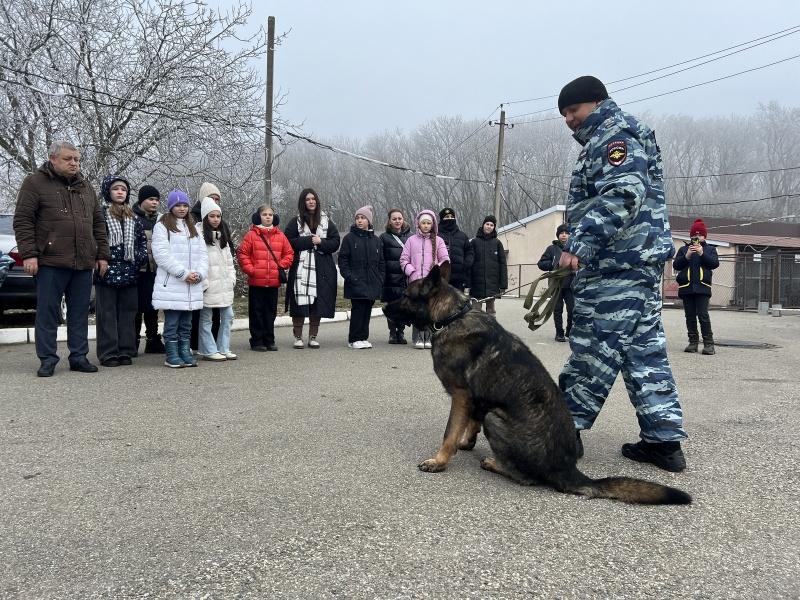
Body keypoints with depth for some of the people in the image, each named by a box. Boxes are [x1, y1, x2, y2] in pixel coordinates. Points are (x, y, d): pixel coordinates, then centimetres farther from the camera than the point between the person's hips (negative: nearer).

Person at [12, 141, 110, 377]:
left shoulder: (85, 187, 18)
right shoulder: (35, 183, 2)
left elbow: (98, 223, 20)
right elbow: (22, 221, -3)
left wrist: (102, 255, 12)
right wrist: (28, 254, -12)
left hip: (84, 263, 5)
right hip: (51, 262, -5)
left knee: (80, 313, 8)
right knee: (47, 313, 0)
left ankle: (78, 357, 16)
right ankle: (47, 360, 8)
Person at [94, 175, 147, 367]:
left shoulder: (132, 217, 16)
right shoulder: (100, 213, -2)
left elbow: (142, 239, 21)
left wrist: (141, 256, 7)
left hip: (129, 272, 5)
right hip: (107, 271, -5)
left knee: (127, 313, 8)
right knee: (107, 314, -2)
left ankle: (125, 351, 14)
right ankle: (108, 353, 2)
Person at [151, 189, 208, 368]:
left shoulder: (193, 228, 19)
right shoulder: (162, 226, -1)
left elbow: (202, 253, 13)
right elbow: (162, 254, -12)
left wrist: (200, 273, -5)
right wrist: (183, 273, -16)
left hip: (192, 286, 6)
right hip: (171, 285, -6)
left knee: (186, 324, 10)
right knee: (172, 323, -1)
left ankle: (185, 353, 17)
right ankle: (172, 356, 6)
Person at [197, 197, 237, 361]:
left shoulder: (223, 236, 17)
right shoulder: (200, 236, -9)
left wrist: (232, 278, 10)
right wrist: (203, 283, -17)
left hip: (225, 285, 8)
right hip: (209, 286, -7)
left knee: (227, 316, 9)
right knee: (206, 319, 2)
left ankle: (223, 349, 17)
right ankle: (209, 351, 9)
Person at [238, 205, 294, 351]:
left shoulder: (280, 236, 8)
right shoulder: (251, 235, -2)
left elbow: (289, 253, 13)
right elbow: (243, 254, -4)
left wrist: (281, 265, 0)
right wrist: (250, 270, -10)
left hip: (274, 282, 3)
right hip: (256, 281, -3)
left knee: (271, 312, 10)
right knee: (257, 312, 4)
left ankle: (269, 340, 20)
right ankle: (257, 341, 11)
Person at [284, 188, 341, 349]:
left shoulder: (326, 222, 12)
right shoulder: (296, 222, 6)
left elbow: (335, 243, 6)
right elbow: (289, 242, -5)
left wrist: (321, 242, -9)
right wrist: (309, 240, -10)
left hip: (322, 270, 2)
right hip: (301, 269, -2)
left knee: (318, 305, 2)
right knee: (300, 304, -4)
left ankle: (313, 337, 13)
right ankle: (298, 337, 7)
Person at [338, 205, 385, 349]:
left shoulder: (376, 240, 13)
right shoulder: (349, 238, 1)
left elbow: (381, 262, 16)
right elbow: (342, 260, -2)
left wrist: (380, 278, 6)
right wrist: (349, 276, -12)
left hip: (372, 283, 4)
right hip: (356, 283, -4)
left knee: (367, 310, 7)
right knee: (358, 309, -7)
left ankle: (364, 337, 15)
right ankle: (354, 339, 0)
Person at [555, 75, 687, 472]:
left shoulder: (615, 134, -6)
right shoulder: (605, 139, 26)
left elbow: (622, 195, -22)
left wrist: (580, 244, -28)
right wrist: (583, 248, 26)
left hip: (619, 263, -11)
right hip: (638, 260, 11)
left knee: (594, 345, -6)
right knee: (644, 347, 8)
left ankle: (567, 430, 1)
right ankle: (664, 439, 11)